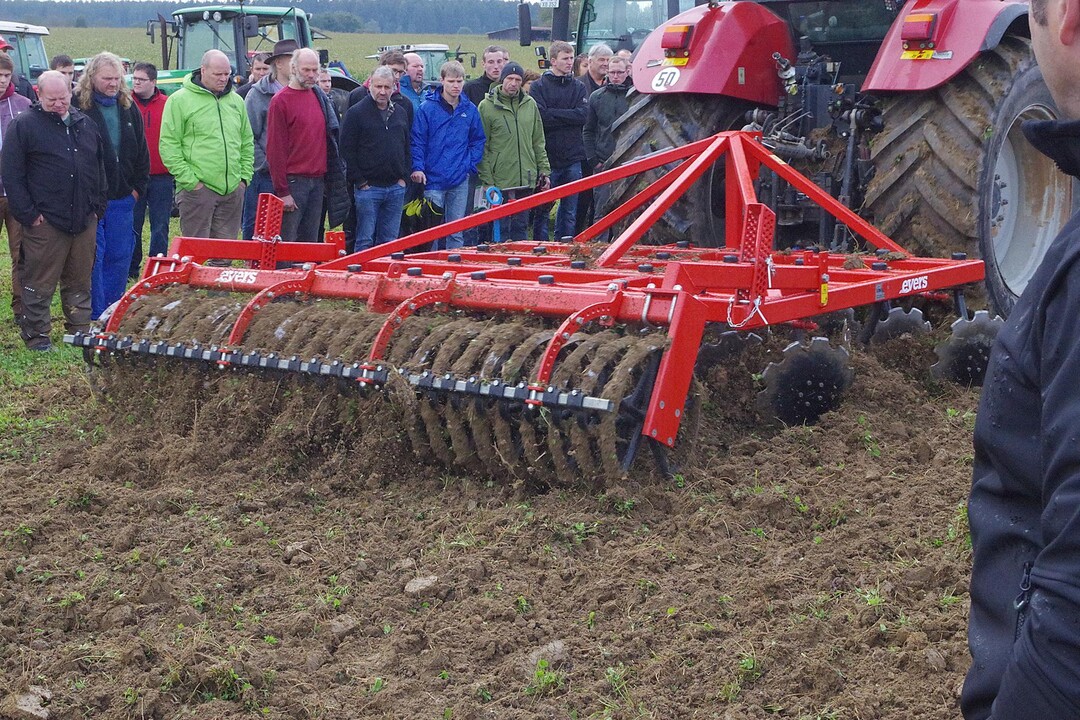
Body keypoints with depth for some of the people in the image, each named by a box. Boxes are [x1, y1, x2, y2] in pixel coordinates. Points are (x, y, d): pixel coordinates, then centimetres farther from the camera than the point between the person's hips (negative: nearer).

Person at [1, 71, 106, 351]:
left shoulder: (86, 125, 13)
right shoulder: (23, 126, -4)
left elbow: (100, 168, 21)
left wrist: (97, 207, 12)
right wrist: (28, 214, -11)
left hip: (84, 221, 5)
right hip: (44, 221, -5)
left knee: (80, 281, 13)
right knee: (39, 284, 0)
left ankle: (81, 331, 23)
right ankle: (36, 337, 8)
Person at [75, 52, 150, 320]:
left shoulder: (129, 107, 10)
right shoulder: (78, 106, -8)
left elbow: (142, 151, 16)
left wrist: (138, 187, 10)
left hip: (122, 198, 5)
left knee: (120, 257, 9)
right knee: (93, 257, -2)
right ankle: (95, 316, 5)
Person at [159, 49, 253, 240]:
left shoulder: (236, 101, 14)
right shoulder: (180, 100, -4)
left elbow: (247, 143, 21)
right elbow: (169, 147, -7)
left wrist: (245, 176, 9)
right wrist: (189, 180, -12)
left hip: (233, 190, 5)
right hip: (197, 190, -5)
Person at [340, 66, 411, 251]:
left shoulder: (401, 112, 13)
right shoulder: (356, 112, -4)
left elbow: (407, 147, 18)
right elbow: (347, 150, -7)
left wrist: (404, 177, 7)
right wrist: (359, 181, -11)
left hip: (396, 188, 5)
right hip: (368, 187, -5)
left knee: (390, 241, 8)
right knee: (365, 241, -3)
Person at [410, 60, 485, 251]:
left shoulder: (470, 109, 7)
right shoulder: (428, 108, -4)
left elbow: (478, 140, 15)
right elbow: (417, 140, -4)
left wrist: (470, 163, 3)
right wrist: (418, 167, -15)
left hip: (460, 180, 3)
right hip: (433, 179, -3)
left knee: (456, 231, 8)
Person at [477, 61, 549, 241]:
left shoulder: (530, 104, 9)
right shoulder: (487, 106, -4)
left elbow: (538, 142, 15)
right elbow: (482, 147, -5)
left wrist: (544, 170, 9)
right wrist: (486, 180, -10)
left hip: (526, 179, 4)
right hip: (500, 181, -4)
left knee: (521, 227, 12)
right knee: (501, 229, 0)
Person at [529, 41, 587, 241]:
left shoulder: (578, 86, 11)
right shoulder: (539, 86, 0)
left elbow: (583, 115, -5)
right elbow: (540, 117, -14)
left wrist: (554, 114, -10)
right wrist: (568, 117, -10)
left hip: (573, 158, 4)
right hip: (548, 156, -4)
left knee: (569, 211, 8)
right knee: (542, 210, 2)